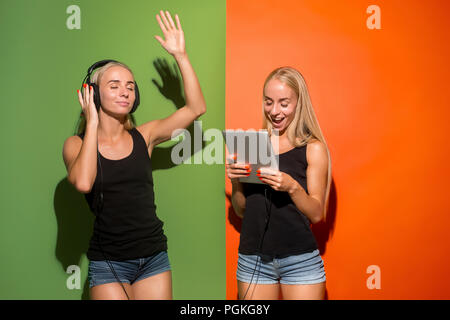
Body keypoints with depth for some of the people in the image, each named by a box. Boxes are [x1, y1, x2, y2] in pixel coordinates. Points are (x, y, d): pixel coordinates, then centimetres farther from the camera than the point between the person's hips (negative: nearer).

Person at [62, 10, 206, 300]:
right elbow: (83, 183, -24)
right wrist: (92, 123, -14)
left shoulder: (144, 136, 3)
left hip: (154, 257, 2)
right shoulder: (76, 144, -2)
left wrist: (180, 55, -8)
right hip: (108, 262, -2)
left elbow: (196, 108, -4)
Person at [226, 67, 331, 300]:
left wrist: (292, 186, -22)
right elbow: (241, 210, 9)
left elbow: (316, 214, -5)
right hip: (252, 259, 3)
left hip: (300, 260, -2)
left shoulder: (313, 148, -3)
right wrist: (235, 181, -9)